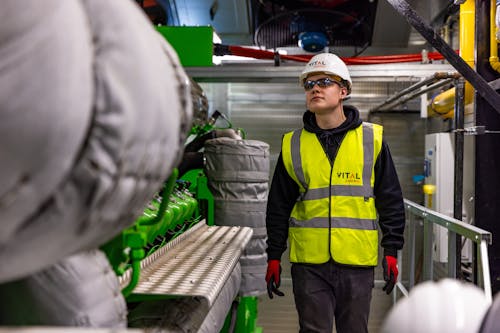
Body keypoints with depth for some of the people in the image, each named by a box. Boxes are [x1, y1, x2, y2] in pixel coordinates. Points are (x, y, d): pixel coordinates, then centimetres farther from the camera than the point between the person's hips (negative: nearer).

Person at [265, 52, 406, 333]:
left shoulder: (372, 139, 3)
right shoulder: (293, 145, 5)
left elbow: (391, 201, 6)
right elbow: (278, 206, 9)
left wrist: (391, 250, 2)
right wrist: (274, 257, 7)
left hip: (358, 260, 0)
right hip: (309, 261, 0)